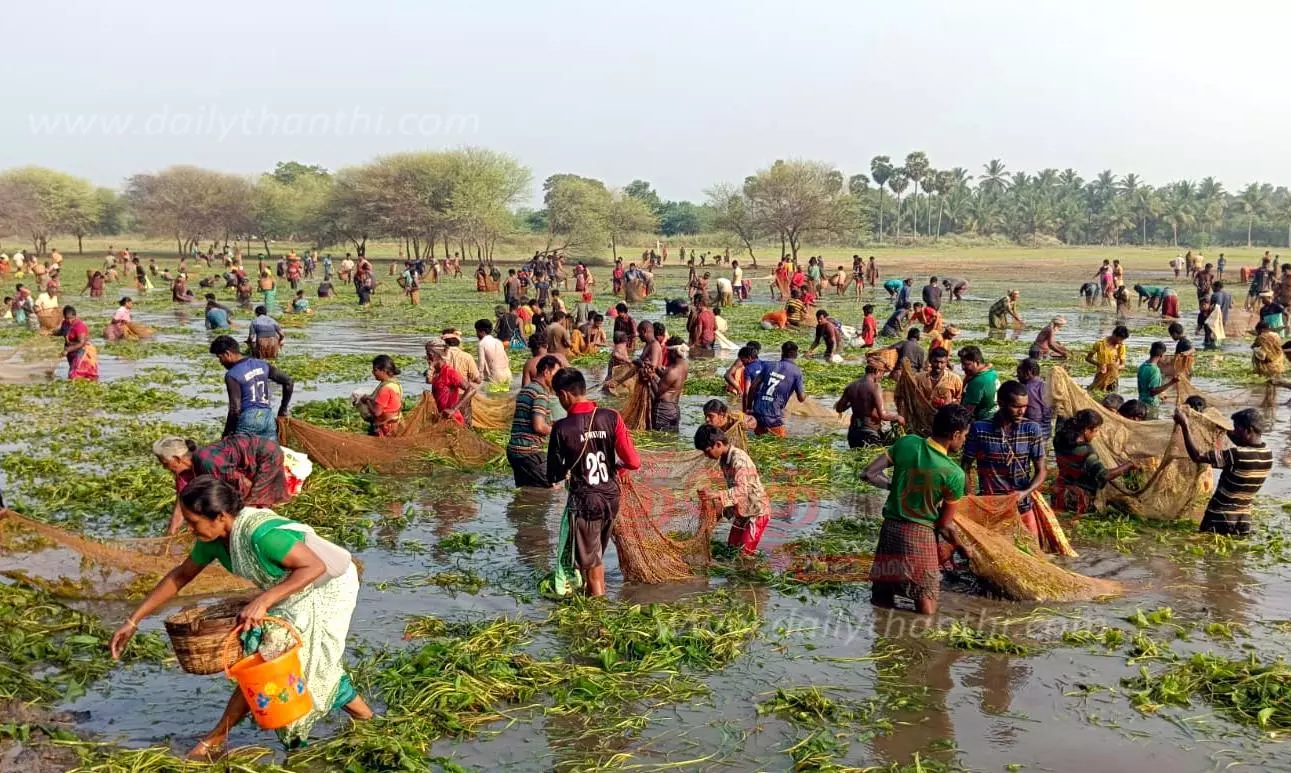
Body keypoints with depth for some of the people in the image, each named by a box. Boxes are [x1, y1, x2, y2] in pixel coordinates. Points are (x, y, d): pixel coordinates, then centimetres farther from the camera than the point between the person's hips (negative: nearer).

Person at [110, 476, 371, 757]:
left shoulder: (261, 533, -36)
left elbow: (316, 566, -35)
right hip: (293, 595, 8)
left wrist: (263, 601, -39)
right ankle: (363, 714, 37)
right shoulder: (214, 537, -10)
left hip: (326, 589, -8)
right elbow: (180, 576, 4)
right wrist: (133, 620, 3)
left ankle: (217, 738, 7)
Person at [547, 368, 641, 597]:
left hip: (584, 502, -5)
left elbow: (553, 476, -5)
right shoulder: (611, 417, -8)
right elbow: (633, 462, -10)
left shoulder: (561, 428, -14)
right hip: (611, 498, 5)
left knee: (591, 566, 6)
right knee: (596, 556, 25)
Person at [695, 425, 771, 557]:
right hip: (740, 511, 9)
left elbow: (741, 490, -38)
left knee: (745, 553, -10)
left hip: (757, 511, -9)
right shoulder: (723, 459, 1)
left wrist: (714, 495, -49)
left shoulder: (738, 458, -26)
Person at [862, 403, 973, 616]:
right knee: (926, 613, 7)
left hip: (890, 529, 5)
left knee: (882, 605, 17)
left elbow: (868, 474, -1)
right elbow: (945, 526, -5)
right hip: (920, 534, -5)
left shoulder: (906, 443, -5)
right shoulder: (954, 474, -14)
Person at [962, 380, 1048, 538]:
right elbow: (966, 468, 0)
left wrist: (1025, 493, -19)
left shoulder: (1032, 429, -5)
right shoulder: (979, 429, -8)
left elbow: (1041, 471, -2)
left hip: (1022, 508, 1)